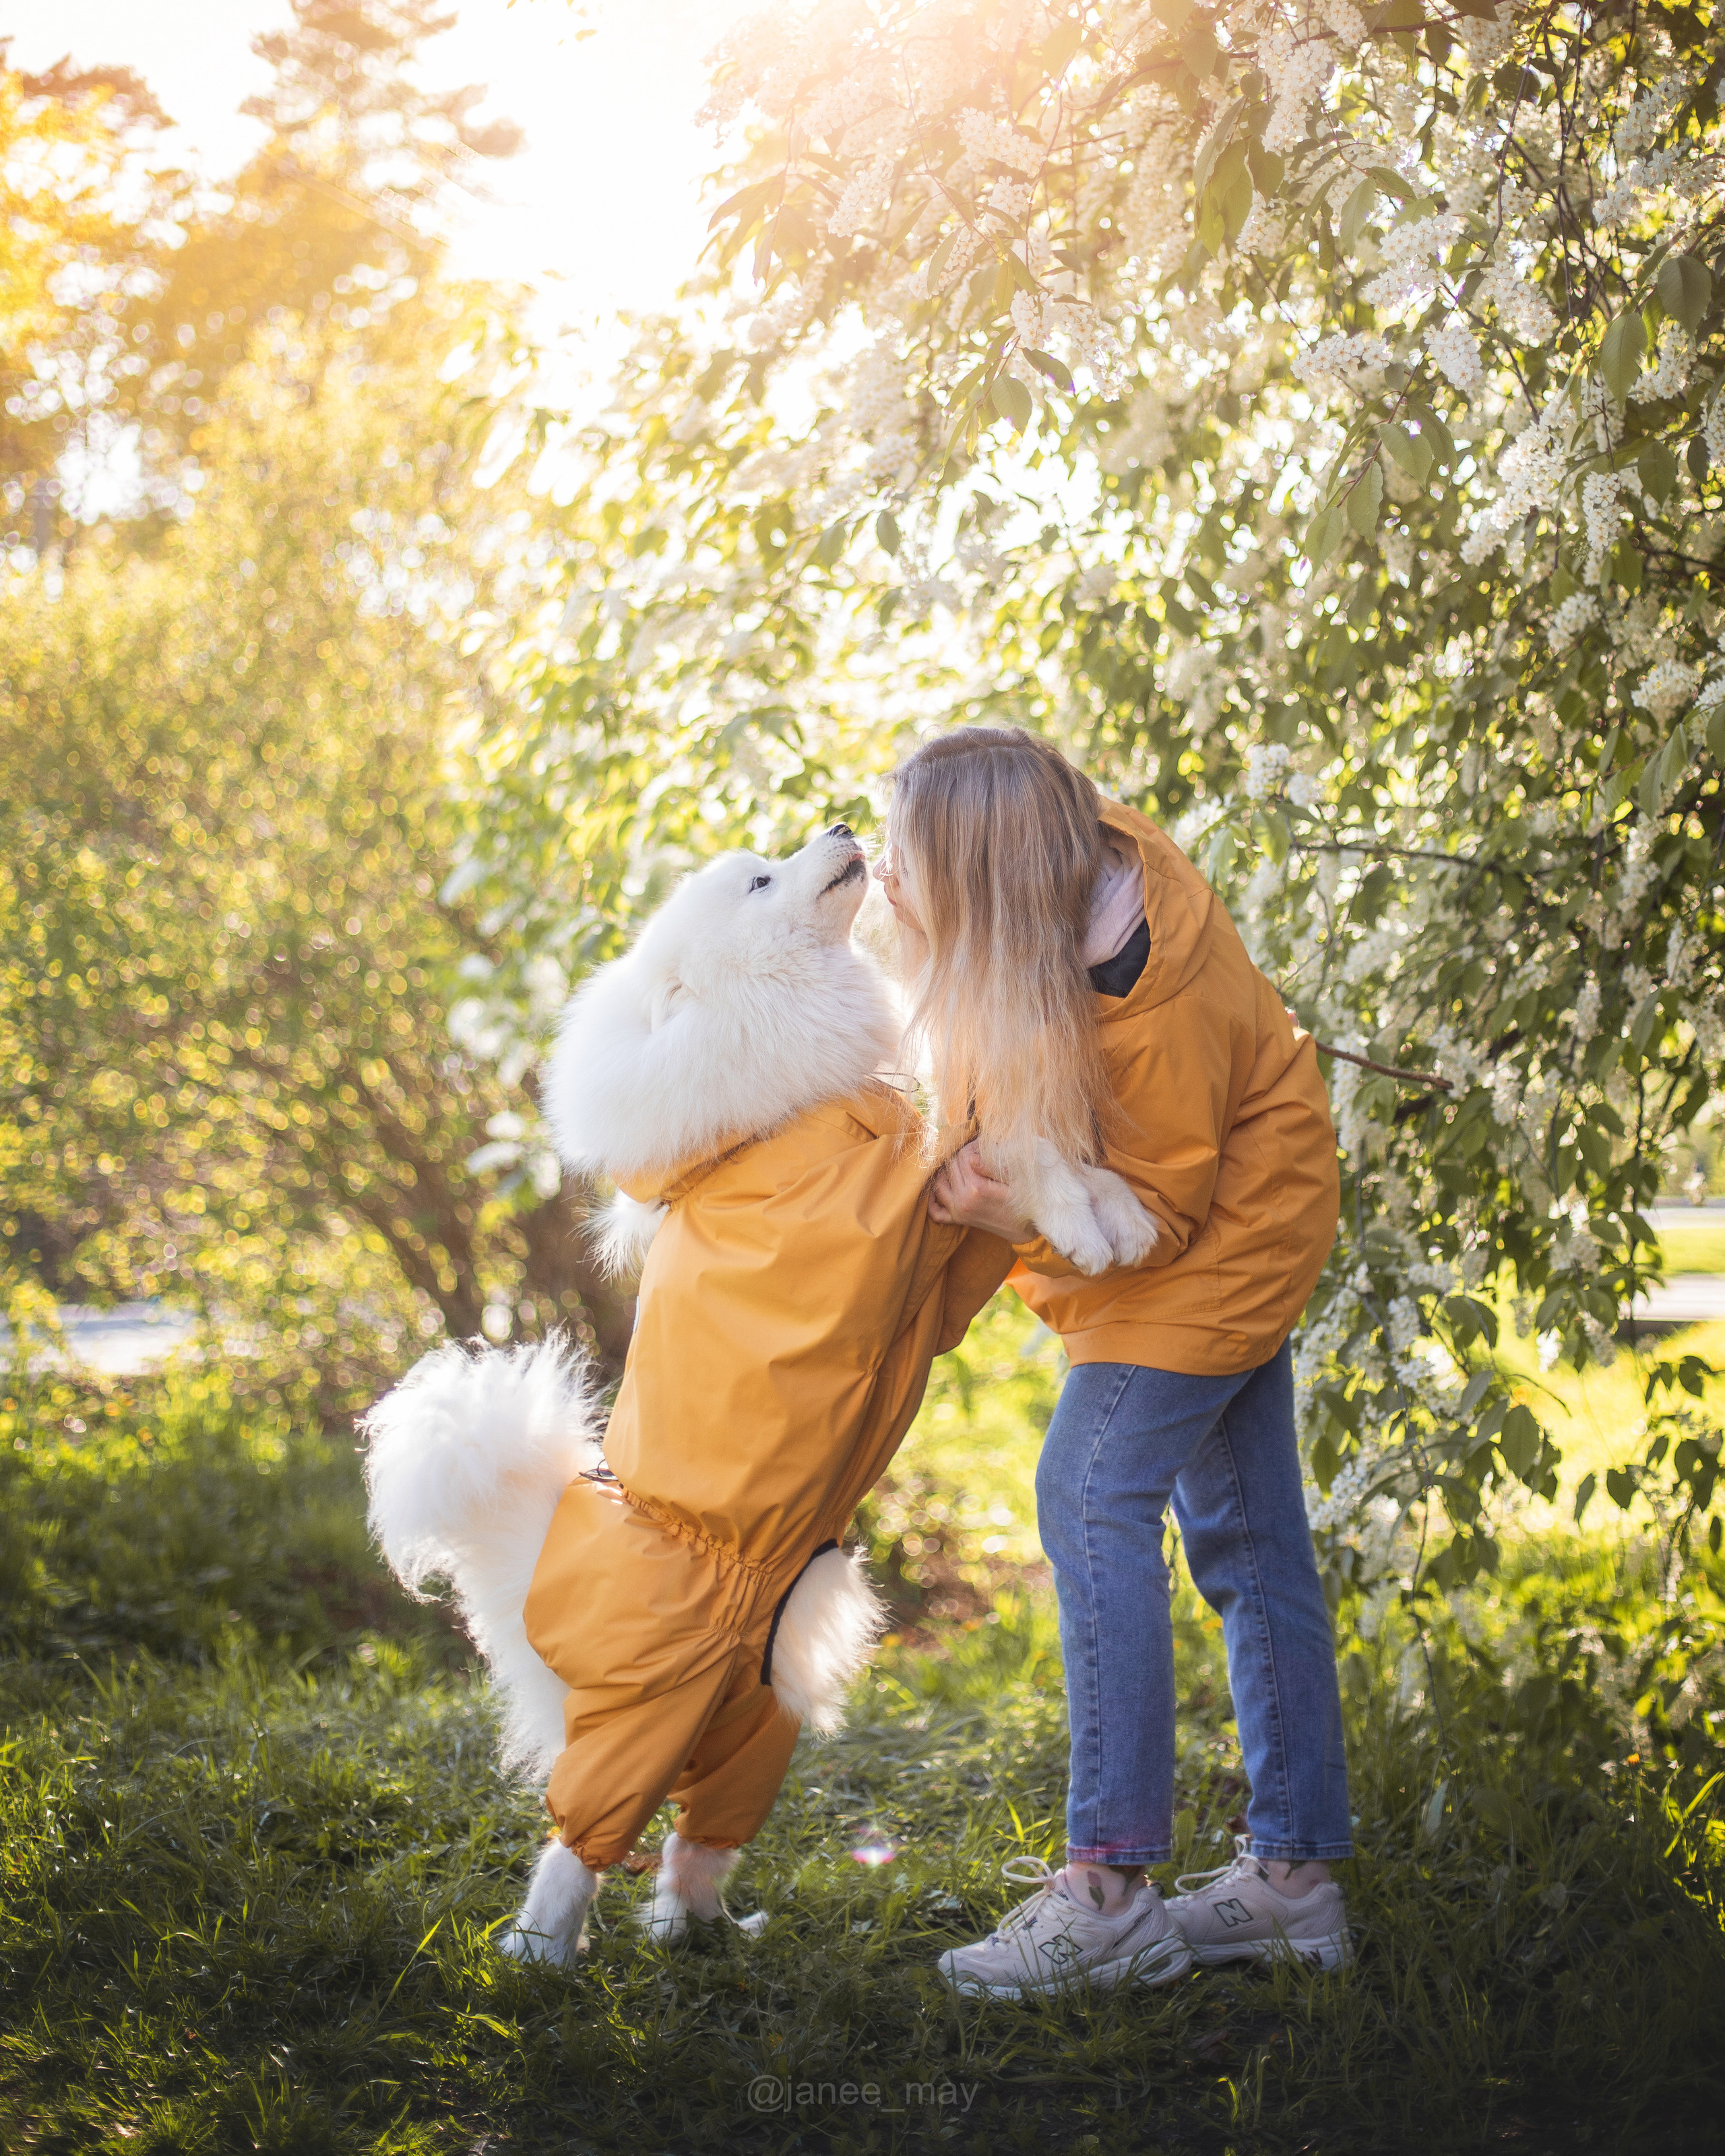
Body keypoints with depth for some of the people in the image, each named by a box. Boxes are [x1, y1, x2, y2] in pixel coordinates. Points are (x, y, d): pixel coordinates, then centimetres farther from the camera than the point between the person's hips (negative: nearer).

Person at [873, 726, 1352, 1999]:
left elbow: (1164, 1209, -23)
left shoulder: (1154, 1013, -34)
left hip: (1212, 1241, -9)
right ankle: (1297, 1872, 16)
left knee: (1096, 1498, -18)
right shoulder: (1086, 862, -14)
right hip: (1241, 1233, 9)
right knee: (1248, 1536, 10)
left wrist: (1016, 1221, -37)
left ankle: (1112, 1889, -18)